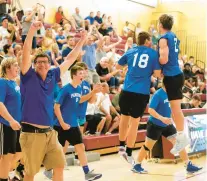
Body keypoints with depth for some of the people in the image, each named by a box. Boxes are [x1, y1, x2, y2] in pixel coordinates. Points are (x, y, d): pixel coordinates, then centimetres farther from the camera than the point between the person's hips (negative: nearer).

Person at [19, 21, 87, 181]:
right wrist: (32, 31, -29)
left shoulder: (53, 76, 9)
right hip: (31, 133, -5)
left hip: (49, 132, 5)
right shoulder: (28, 76, -4)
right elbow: (26, 53, -18)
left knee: (59, 166, 7)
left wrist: (82, 40, 14)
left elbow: (70, 59, 15)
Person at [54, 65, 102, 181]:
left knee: (81, 147, 2)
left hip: (74, 124, 6)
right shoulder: (66, 89, -16)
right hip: (63, 125, -6)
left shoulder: (79, 89, 5)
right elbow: (56, 107, -16)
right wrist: (62, 123, -18)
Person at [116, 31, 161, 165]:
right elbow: (157, 74, -1)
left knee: (124, 117, 21)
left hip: (127, 91, 3)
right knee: (134, 122, 4)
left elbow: (118, 66, 24)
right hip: (142, 93, -3)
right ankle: (129, 154, 8)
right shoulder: (153, 53, 2)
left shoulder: (130, 52, 10)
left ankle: (122, 146, 32)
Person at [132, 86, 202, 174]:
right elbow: (150, 110, -26)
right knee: (148, 146, 6)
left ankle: (189, 165, 7)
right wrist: (162, 118, -36)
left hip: (167, 124, 6)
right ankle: (137, 166, 23)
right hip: (155, 125, -6)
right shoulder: (158, 94, -21)